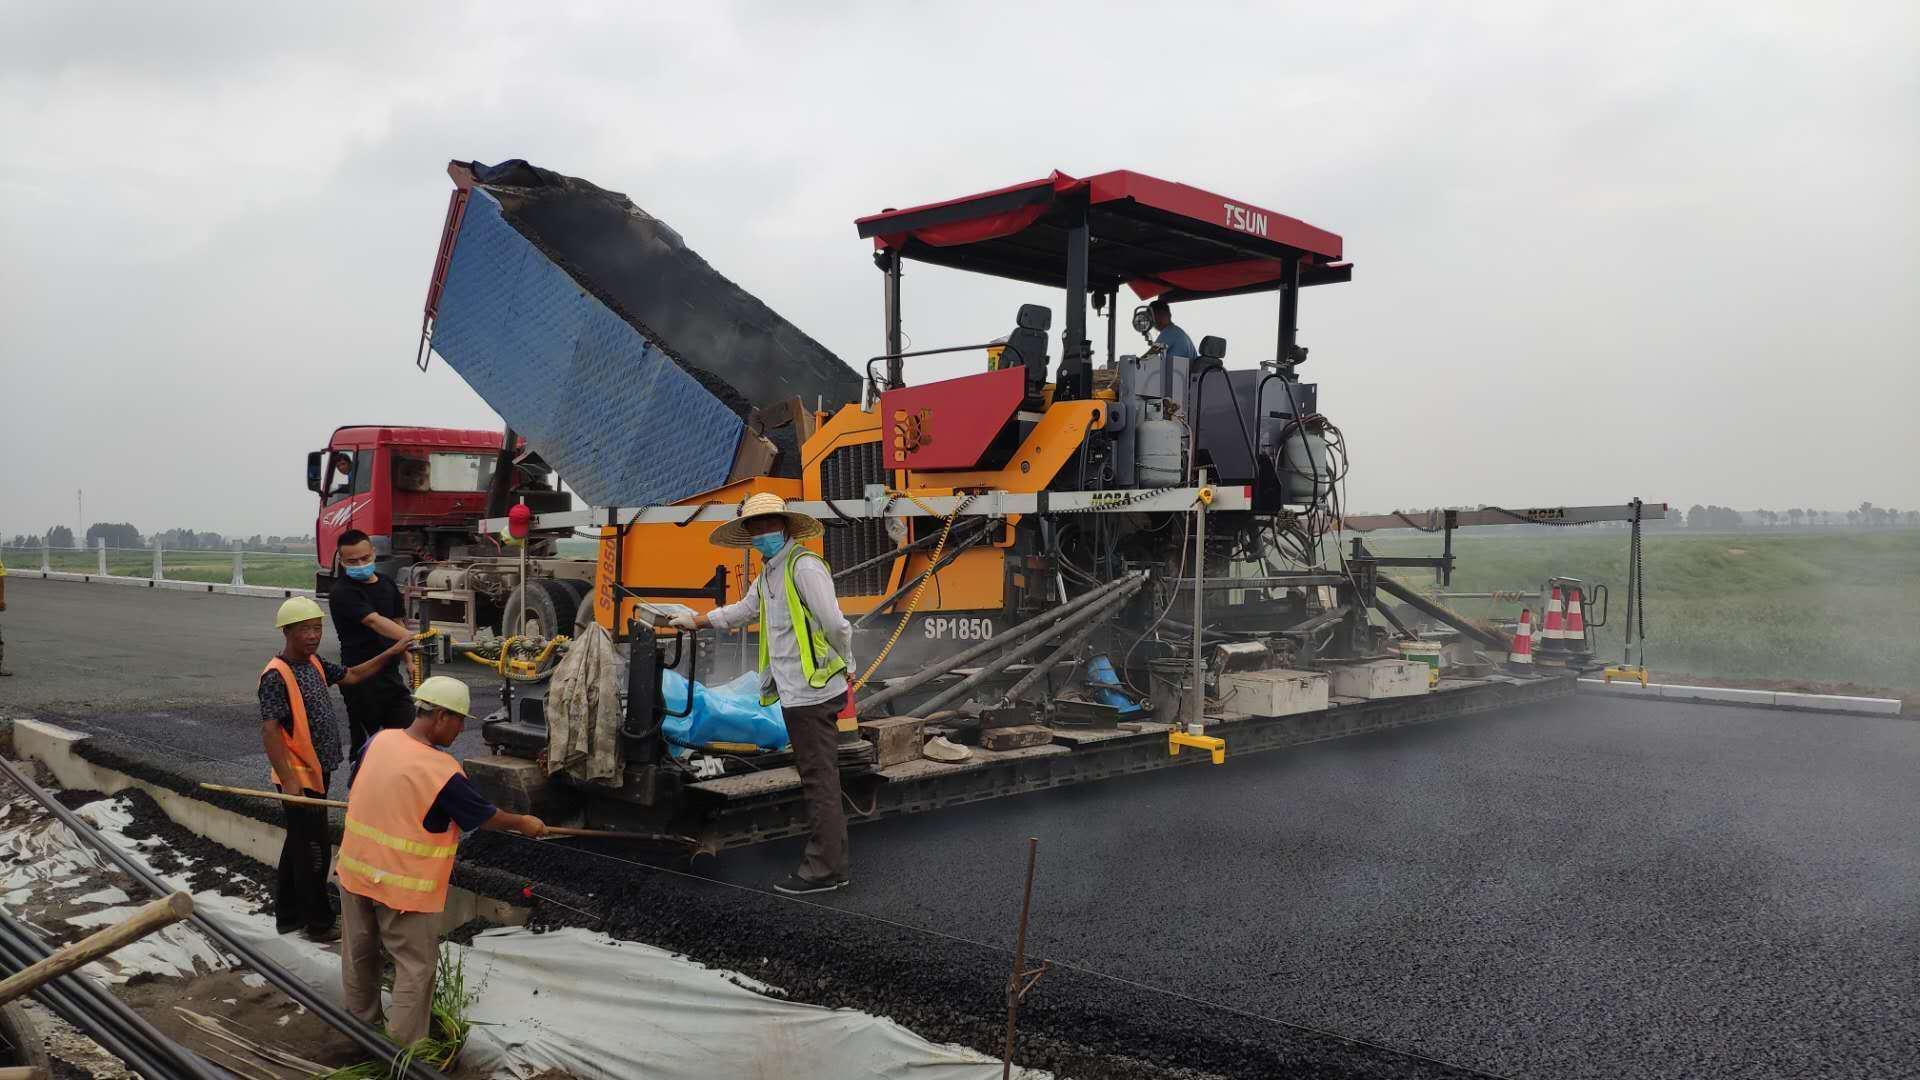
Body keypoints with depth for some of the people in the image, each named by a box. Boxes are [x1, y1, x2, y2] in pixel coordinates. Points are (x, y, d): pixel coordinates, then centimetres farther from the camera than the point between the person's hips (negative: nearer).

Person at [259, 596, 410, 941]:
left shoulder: (314, 664, 7)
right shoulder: (276, 675, -19)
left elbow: (352, 676, 24)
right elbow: (269, 731, -24)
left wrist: (391, 653, 17)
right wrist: (288, 780, -28)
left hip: (317, 773, 9)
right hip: (299, 778, -9)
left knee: (298, 846, 18)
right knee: (314, 850, -1)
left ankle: (288, 915, 31)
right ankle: (318, 923, 11)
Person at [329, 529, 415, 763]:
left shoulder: (387, 585, 10)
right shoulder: (342, 592, -13)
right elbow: (375, 621, -27)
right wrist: (410, 638, -41)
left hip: (390, 673, 6)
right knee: (365, 741, 1)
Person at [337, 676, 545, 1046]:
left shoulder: (379, 740, -6)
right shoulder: (442, 771, -23)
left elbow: (353, 791, 12)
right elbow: (485, 815, -9)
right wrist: (523, 823, 9)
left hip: (356, 868, 7)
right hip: (401, 884, -7)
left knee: (359, 953, 22)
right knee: (415, 965, 6)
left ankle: (362, 1024, 40)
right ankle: (406, 1049, 11)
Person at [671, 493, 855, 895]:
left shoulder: (804, 566, -13)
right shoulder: (768, 576, 18)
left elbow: (835, 624, -18)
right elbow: (741, 611, 36)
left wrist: (845, 666, -4)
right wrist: (695, 622, 43)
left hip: (812, 690, -10)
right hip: (794, 692, 10)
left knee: (819, 780, -5)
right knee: (818, 778, 12)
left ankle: (823, 870, -1)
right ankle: (831, 864, 19)